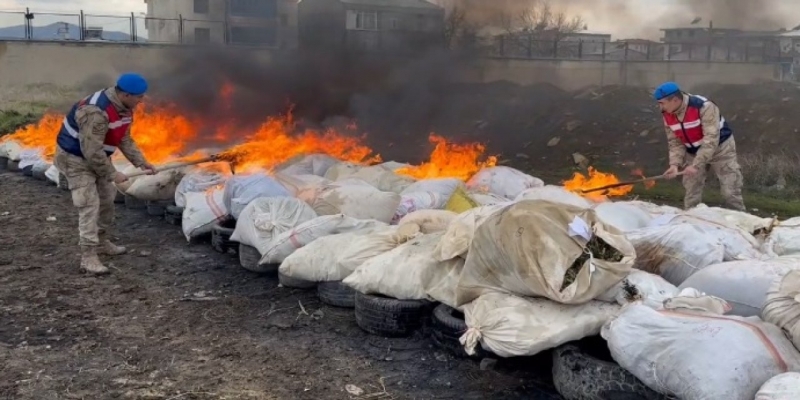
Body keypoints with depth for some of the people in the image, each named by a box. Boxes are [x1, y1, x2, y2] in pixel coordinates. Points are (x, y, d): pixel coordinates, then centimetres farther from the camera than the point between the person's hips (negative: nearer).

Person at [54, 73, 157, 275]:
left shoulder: (123, 107, -5)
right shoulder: (96, 112, -35)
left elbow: (125, 139, 5)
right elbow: (92, 151, -33)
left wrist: (141, 162, -4)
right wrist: (112, 174, -25)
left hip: (96, 156, 10)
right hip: (76, 158, -9)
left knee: (107, 199, 16)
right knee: (89, 205, -14)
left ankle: (102, 243, 32)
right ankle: (88, 257, -11)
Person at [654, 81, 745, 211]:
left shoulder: (704, 107, -32)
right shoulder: (667, 115, -11)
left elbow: (711, 140, -35)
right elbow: (675, 142, -6)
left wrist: (696, 165, -41)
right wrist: (675, 164, -24)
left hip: (721, 148, -5)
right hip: (693, 152, 5)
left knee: (730, 191, -4)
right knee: (691, 193, 6)